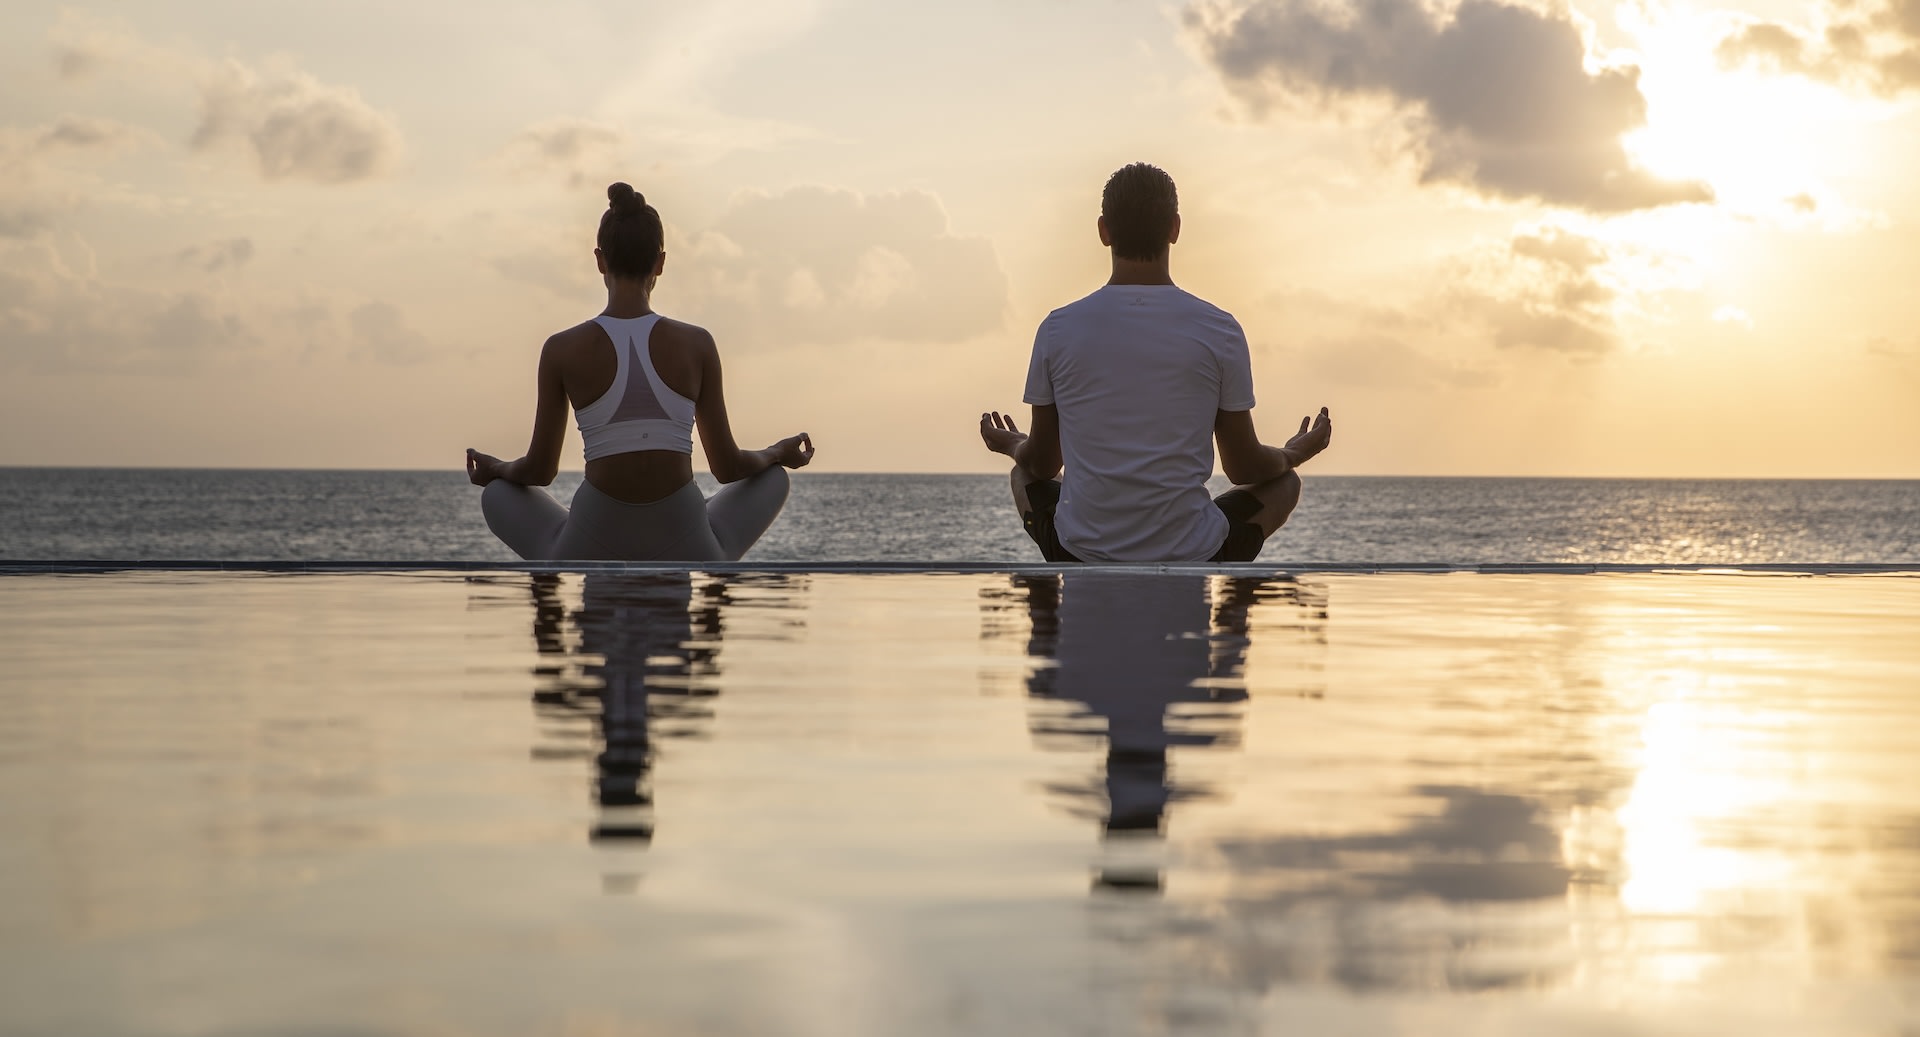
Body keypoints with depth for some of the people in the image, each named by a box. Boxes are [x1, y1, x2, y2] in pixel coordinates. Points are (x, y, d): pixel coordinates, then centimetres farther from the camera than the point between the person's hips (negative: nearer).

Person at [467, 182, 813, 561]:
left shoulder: (562, 349, -5)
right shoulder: (697, 344, -4)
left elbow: (539, 470, 5)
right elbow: (728, 467, 4)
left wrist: (496, 469, 28)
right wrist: (779, 453, 26)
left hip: (592, 552, 0)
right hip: (683, 557, 0)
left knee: (497, 494, 30)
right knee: (774, 478, 29)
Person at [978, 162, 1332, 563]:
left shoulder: (1059, 330, -4)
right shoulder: (1220, 331, -8)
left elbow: (1042, 463, 9)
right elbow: (1244, 467, 4)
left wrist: (1011, 445, 33)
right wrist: (1294, 454, 27)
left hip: (1081, 555, 1)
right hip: (1191, 560, -1)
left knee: (1025, 476, 34)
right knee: (1284, 481, 27)